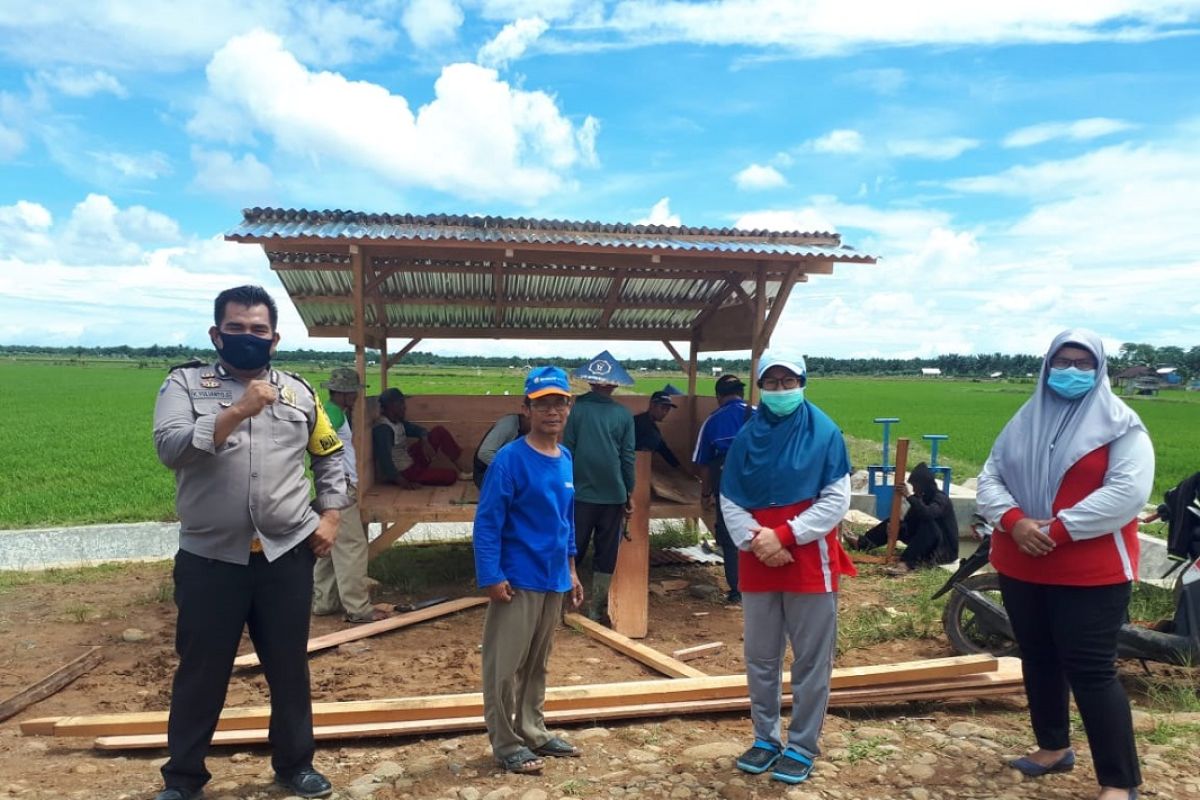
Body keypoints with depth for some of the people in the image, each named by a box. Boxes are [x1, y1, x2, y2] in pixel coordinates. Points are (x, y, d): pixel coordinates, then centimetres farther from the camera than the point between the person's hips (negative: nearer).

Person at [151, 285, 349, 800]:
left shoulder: (299, 392, 7)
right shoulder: (185, 383, -1)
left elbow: (331, 457, 16)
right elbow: (170, 448, -18)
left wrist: (330, 515, 6)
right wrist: (237, 412, -27)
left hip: (287, 555, 2)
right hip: (210, 559, -2)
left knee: (290, 668, 14)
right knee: (201, 672, 11)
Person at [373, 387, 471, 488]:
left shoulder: (398, 422, 6)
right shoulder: (383, 428, -24)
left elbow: (417, 429, 13)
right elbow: (384, 459, -32)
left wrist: (425, 442, -10)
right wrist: (402, 481, -37)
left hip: (410, 460, 10)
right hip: (403, 472, -10)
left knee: (440, 431, 3)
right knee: (450, 476, -20)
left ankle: (460, 470, 8)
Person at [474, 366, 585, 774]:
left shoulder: (566, 458, 7)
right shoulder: (510, 459, -15)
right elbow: (487, 521, -15)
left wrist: (570, 570, 17)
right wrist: (492, 576, -19)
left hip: (554, 580, 7)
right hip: (518, 581, -7)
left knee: (537, 663, 19)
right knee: (505, 665, 4)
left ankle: (533, 732, 33)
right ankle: (506, 744, 18)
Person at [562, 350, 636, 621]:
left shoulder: (577, 409, -6)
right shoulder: (623, 414, -2)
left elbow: (567, 451, -3)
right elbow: (628, 456, 1)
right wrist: (630, 492, 9)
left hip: (581, 492, 0)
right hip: (614, 494, 1)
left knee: (572, 548, 10)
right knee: (606, 553, 9)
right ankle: (596, 607, 13)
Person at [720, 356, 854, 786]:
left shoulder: (824, 432, -5)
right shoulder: (747, 436, 4)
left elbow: (837, 499, -9)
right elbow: (730, 501, 4)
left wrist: (784, 536, -15)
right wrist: (753, 538, -13)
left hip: (809, 562, -3)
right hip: (757, 561, 3)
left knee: (811, 659, 6)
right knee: (760, 657, 13)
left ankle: (801, 747, 21)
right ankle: (766, 738, 29)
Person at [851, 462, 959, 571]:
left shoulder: (940, 498, -18)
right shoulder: (921, 497, 5)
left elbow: (927, 514, -41)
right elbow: (909, 522, 0)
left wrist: (909, 496, -37)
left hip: (945, 550, -8)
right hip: (927, 544, 8)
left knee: (928, 524, -37)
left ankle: (907, 563, -46)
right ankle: (862, 543, -10)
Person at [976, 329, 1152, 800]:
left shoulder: (1120, 424, -5)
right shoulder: (1024, 421, 10)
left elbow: (1128, 491, -18)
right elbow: (990, 477, 5)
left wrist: (1059, 530, -22)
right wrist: (1013, 520, -15)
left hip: (1091, 574, -5)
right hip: (1021, 568, 6)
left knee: (1090, 672, -4)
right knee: (1038, 661, 17)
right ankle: (1053, 747, 36)